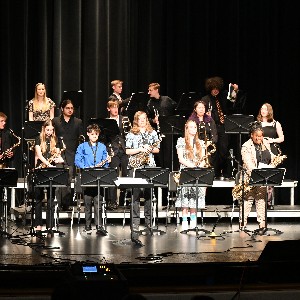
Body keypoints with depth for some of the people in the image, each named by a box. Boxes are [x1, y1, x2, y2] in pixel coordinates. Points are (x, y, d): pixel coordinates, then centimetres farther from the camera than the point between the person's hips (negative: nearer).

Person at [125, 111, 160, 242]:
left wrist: (150, 149, -5)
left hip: (150, 166, 3)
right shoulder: (131, 134, 4)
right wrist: (141, 149, -12)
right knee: (136, 194, -8)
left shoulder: (153, 133, 14)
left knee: (149, 194, 4)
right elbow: (127, 151, -1)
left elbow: (157, 149, 15)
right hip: (136, 166, -3)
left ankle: (149, 221, 14)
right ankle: (135, 224, -8)